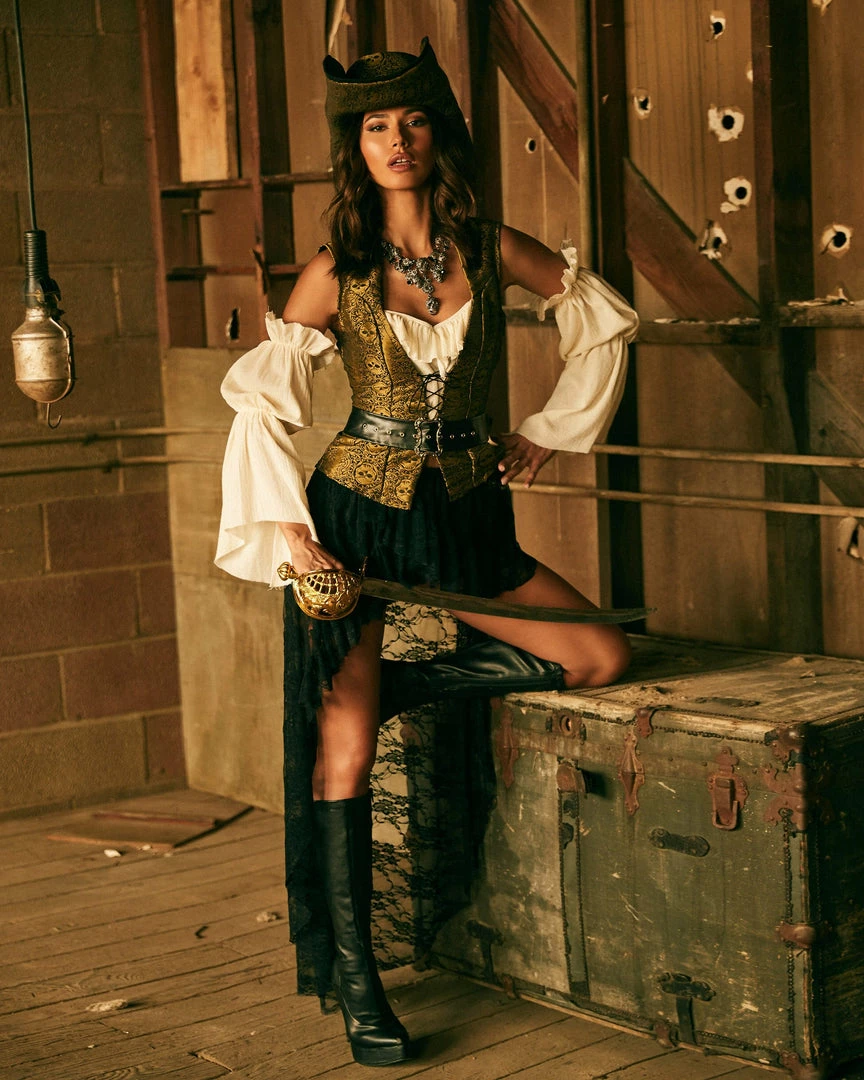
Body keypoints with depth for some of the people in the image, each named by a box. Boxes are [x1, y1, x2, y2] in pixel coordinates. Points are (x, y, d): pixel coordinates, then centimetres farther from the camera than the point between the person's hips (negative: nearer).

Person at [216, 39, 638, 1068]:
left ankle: (401, 680, 7)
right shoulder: (336, 274, -5)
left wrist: (550, 432, 14)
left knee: (605, 657, -7)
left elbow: (602, 317, 15)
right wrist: (287, 529, -14)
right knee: (345, 744, -7)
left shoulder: (491, 249, 1)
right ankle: (353, 979, 5)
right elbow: (260, 403, -5)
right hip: (356, 517, -3)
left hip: (467, 511, 3)